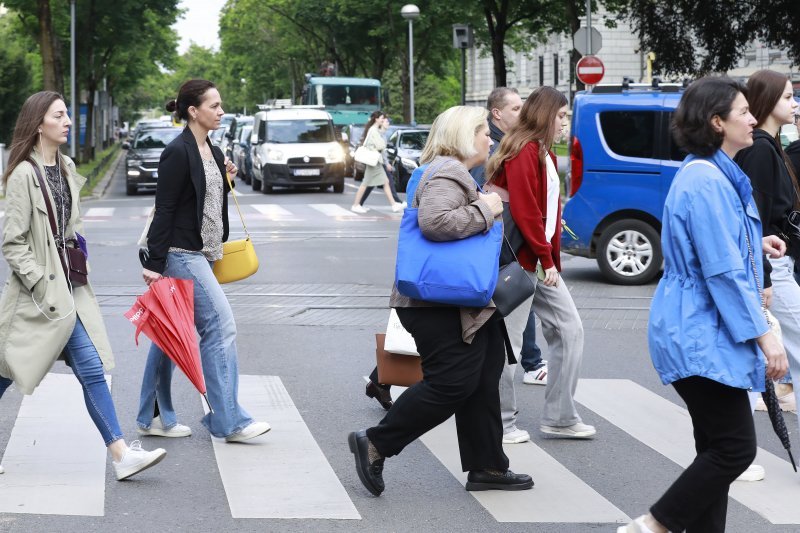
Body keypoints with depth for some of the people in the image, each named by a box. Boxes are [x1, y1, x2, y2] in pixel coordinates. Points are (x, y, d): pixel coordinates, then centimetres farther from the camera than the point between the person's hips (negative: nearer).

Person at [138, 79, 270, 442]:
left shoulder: (213, 152, 13)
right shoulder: (178, 153, -14)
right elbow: (164, 209, -16)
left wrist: (225, 178, 3)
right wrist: (155, 263, -17)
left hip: (202, 254, 9)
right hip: (181, 254, -9)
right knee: (220, 324, -11)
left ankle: (153, 418, 18)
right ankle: (229, 421, -9)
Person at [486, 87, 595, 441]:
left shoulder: (543, 153, 17)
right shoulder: (522, 152, -13)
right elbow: (523, 211, -20)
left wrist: (552, 258, 9)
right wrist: (546, 259, -17)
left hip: (542, 262, 10)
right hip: (520, 261, -10)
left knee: (569, 330, 8)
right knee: (509, 342, -2)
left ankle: (559, 418, 13)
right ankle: (501, 422, 7)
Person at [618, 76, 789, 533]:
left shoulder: (713, 174, 13)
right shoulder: (707, 181, -19)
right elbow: (724, 271, -22)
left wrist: (754, 245, 18)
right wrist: (764, 335, -20)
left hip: (702, 332, 10)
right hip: (702, 335, -10)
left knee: (718, 448, 11)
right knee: (736, 448, -7)